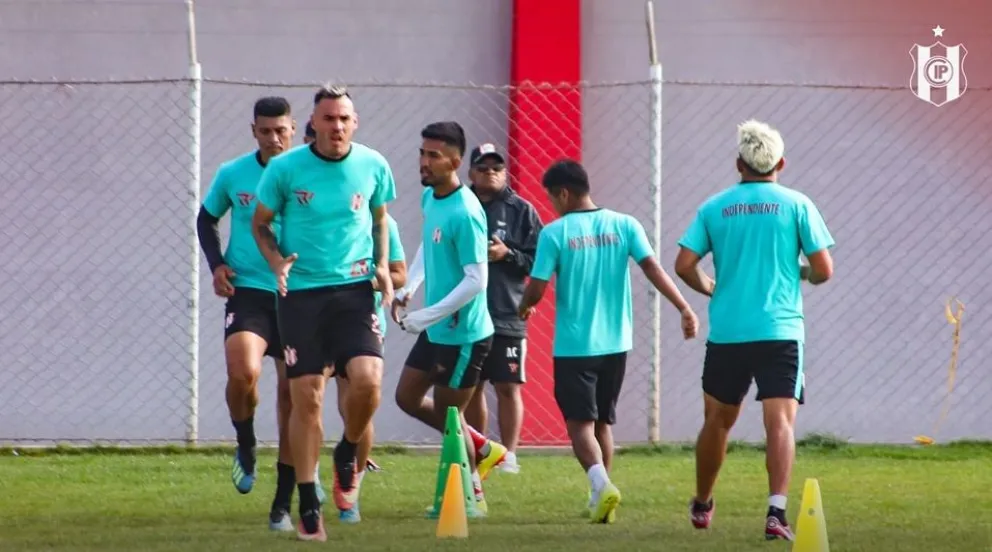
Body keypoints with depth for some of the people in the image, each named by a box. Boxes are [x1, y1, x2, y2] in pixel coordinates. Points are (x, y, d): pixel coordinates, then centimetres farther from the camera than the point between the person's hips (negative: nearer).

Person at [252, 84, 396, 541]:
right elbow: (260, 224, 7)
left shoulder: (373, 166, 0)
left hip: (354, 288, 1)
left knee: (367, 380, -19)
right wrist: (276, 261, -11)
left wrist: (382, 265, 3)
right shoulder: (284, 169, -6)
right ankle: (308, 508, 8)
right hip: (300, 292, -1)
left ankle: (347, 456, 13)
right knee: (306, 399, -3)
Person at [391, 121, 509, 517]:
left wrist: (427, 317, -24)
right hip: (436, 330, 9)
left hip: (463, 333, -9)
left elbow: (476, 281, -26)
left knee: (447, 413, 4)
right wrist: (407, 289, 8)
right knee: (408, 398, 16)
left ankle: (471, 497, 21)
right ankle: (483, 449, 30)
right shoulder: (430, 198, 2)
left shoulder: (465, 213, -25)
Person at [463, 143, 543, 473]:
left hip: (507, 315, -2)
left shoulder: (521, 211, 2)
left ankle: (509, 455, 0)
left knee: (507, 387, -4)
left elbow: (539, 260, 1)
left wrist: (507, 254, -14)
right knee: (471, 388, 9)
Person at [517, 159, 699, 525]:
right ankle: (599, 500, 22)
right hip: (616, 343, 4)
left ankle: (602, 484, -25)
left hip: (574, 346, -4)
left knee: (580, 423, -2)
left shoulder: (555, 233, -9)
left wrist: (524, 309, 13)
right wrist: (684, 308, -7)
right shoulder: (624, 226, 1)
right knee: (603, 421, 18)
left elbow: (536, 289, -8)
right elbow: (652, 268, -8)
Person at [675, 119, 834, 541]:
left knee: (718, 420, 18)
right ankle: (776, 511, -24)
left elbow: (684, 265, -1)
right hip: (780, 332, -2)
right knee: (780, 421, -8)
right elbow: (823, 270, -3)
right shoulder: (796, 205, -1)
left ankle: (702, 504, 35)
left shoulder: (714, 208, 5)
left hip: (726, 333, 2)